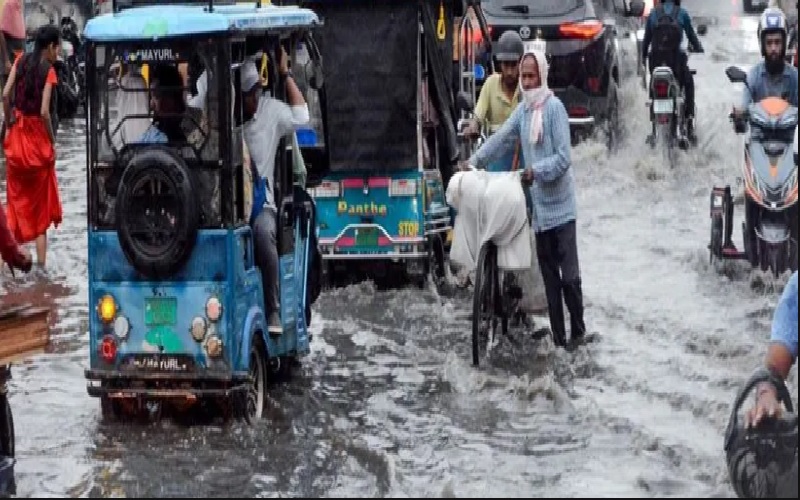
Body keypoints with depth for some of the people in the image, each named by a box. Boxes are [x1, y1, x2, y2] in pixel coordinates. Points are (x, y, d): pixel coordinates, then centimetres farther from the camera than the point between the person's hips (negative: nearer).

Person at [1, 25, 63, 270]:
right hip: (38, 138, -5)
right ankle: (41, 263, 3)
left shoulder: (21, 61, 0)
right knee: (41, 204, 3)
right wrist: (52, 140, -6)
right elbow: (45, 111, -20)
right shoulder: (49, 71, -14)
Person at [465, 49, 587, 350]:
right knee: (549, 275, 10)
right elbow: (500, 140, 7)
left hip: (560, 206, -6)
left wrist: (537, 171, -23)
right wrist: (473, 162, -2)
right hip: (539, 207, 6)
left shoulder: (555, 108, -12)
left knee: (569, 274, -4)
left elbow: (564, 158, -16)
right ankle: (558, 336, 16)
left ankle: (578, 331, 12)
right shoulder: (522, 110, 8)